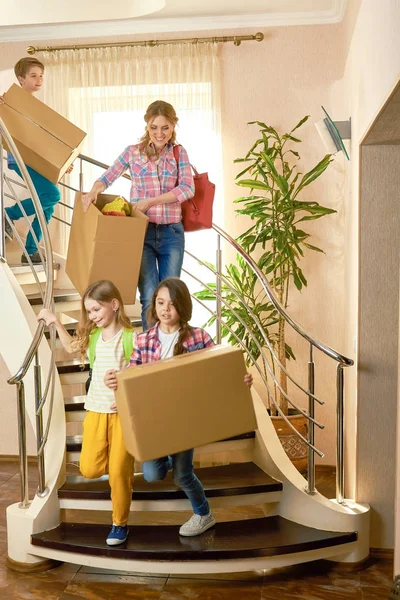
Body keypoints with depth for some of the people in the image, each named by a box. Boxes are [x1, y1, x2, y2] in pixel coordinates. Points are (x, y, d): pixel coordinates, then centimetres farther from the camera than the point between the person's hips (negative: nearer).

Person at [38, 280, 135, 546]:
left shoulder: (132, 337, -13)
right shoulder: (93, 336, 4)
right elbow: (73, 347, 26)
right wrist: (56, 323, 17)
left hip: (123, 413, -5)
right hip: (96, 411, 5)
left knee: (119, 470, 1)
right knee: (89, 469, 3)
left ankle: (120, 524, 21)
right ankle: (110, 460, 37)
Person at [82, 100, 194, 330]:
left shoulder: (179, 153, 5)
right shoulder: (133, 152, 4)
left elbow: (187, 189, -8)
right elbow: (107, 178, 8)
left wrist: (150, 201, -18)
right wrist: (94, 191, -15)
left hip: (171, 233, 1)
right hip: (142, 232, -1)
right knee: (150, 297, -5)